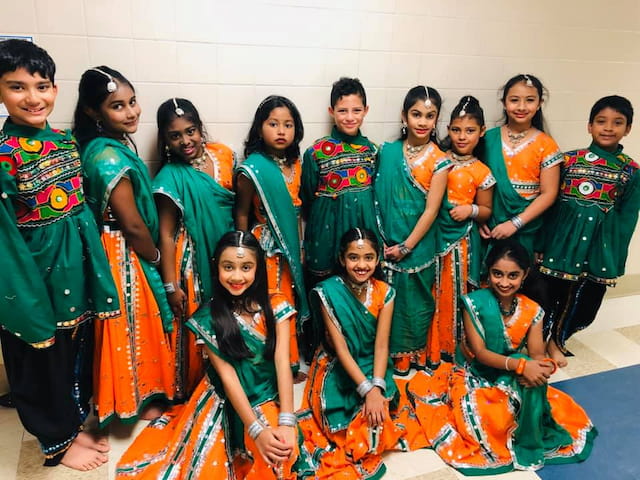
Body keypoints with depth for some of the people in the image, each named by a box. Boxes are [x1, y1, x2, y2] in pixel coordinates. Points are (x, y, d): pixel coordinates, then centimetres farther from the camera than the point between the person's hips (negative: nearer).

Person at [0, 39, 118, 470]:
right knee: (43, 354, 12)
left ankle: (74, 423, 41)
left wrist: (97, 275, 6)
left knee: (79, 346, 19)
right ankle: (58, 441, 33)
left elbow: (82, 210, 6)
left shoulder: (66, 142, 2)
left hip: (75, 262, 6)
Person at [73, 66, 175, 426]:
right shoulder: (109, 157, -25)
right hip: (123, 255, -9)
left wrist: (151, 254, 12)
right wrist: (156, 257, -7)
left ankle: (142, 392, 40)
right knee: (131, 326, 8)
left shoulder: (114, 145, 4)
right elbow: (133, 225, -23)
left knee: (133, 323, 21)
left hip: (123, 250, 9)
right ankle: (140, 400, 29)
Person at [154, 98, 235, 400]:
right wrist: (171, 286, -13)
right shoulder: (171, 177, -12)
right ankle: (190, 392, 27)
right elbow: (166, 234, -12)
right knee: (197, 328, 5)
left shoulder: (222, 155, 1)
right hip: (195, 261, -5)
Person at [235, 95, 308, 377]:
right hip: (265, 249, -6)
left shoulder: (295, 164, 4)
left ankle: (290, 366, 31)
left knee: (289, 305, 15)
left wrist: (300, 247, 14)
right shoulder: (252, 169, -13)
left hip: (290, 247, 6)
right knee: (271, 310, 1)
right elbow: (242, 214, -8)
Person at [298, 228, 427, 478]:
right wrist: (367, 389, -25)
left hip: (372, 366, 3)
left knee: (379, 409, -21)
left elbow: (381, 345, -11)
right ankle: (358, 458, 6)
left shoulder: (384, 292, -7)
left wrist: (377, 387, -24)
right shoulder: (328, 292, -17)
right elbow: (340, 347, -19)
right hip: (337, 369, -3)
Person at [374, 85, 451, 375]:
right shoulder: (387, 151, 1)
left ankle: (412, 356, 30)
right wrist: (381, 239, -2)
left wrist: (406, 246, -11)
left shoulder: (439, 161, -5)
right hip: (386, 244, 2)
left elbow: (431, 210, -8)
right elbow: (377, 196, 4)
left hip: (418, 246, -2)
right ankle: (389, 355, 27)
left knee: (414, 302, 10)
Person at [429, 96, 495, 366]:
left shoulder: (481, 172, -1)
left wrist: (471, 210, -13)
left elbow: (486, 211, 5)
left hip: (461, 240, -1)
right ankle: (429, 347, 22)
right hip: (433, 235, 2)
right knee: (432, 294, 6)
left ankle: (449, 350, 23)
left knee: (453, 294, 5)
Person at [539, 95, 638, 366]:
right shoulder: (569, 160, -1)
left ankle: (555, 339, 33)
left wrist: (617, 255, -1)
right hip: (564, 236, -2)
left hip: (602, 242, 2)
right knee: (552, 289, 4)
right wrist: (541, 239, -5)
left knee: (586, 298, 10)